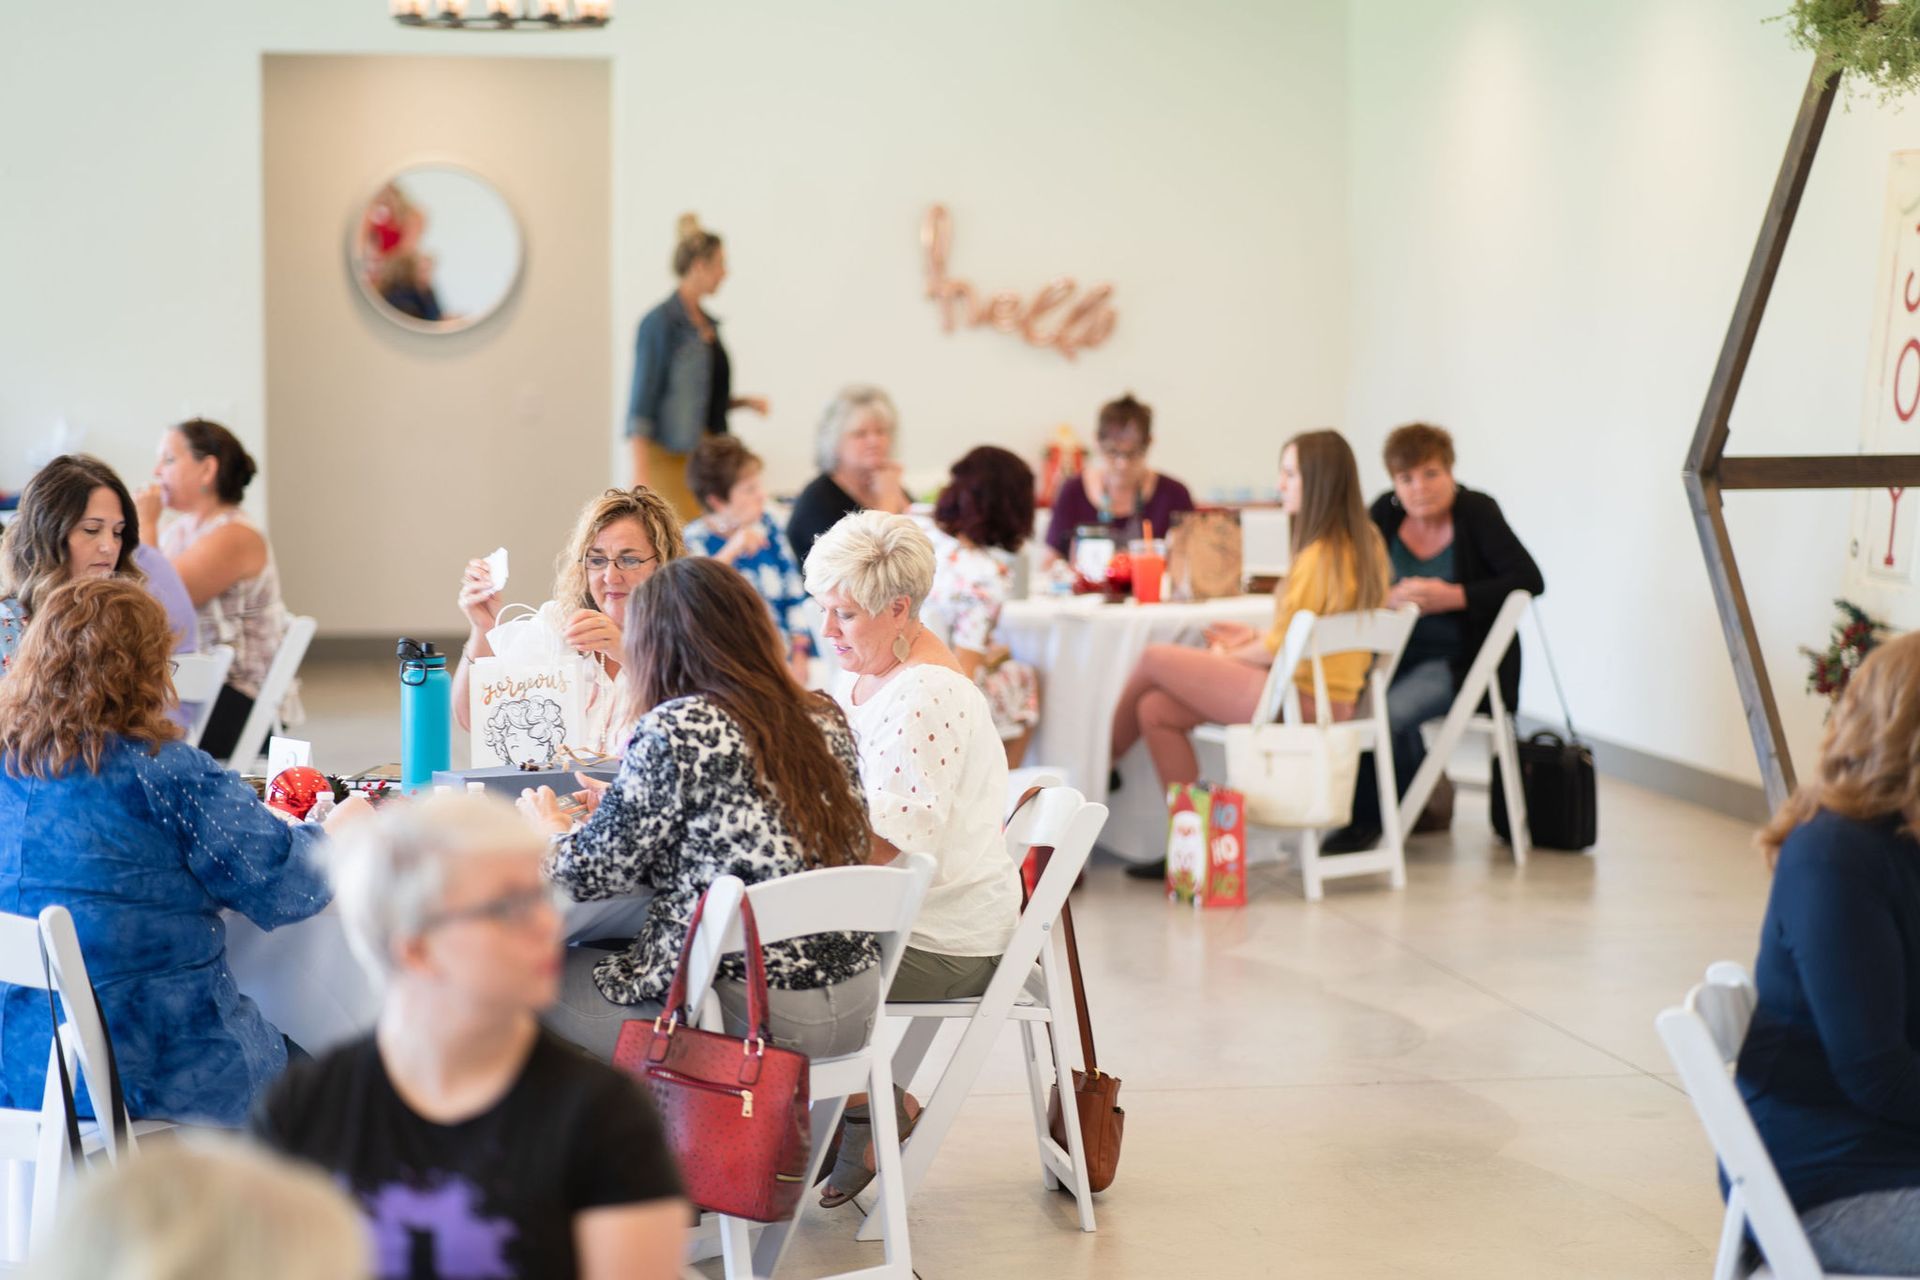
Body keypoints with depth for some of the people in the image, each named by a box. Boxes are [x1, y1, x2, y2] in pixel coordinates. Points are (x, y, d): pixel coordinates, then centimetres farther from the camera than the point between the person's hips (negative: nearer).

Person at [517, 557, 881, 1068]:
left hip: (747, 1014, -7)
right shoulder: (825, 719, 6)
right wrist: (621, 802, 27)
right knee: (606, 947, 27)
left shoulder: (674, 730, -15)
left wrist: (551, 828, 14)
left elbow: (593, 873, -9)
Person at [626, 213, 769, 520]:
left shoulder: (707, 323, 14)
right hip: (672, 457, -8)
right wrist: (640, 474, -18)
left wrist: (744, 402, 8)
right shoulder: (661, 322, -9)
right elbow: (642, 401, -12)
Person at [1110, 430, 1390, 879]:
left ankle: (1103, 758, 22)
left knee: (1155, 660, -1)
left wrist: (1230, 657, 3)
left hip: (1299, 699, -9)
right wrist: (1257, 638, 14)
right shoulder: (1365, 543, 9)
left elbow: (1283, 648, -15)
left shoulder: (1320, 555, -19)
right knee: (1156, 709, 7)